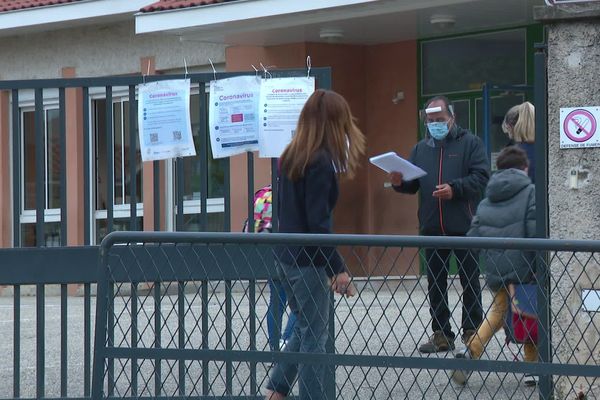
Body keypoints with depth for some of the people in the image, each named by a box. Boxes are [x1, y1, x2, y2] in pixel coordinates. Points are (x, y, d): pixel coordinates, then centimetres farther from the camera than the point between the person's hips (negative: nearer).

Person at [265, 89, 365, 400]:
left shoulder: (290, 156, 9)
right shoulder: (321, 162, -16)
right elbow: (318, 223, -20)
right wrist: (338, 269, -18)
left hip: (286, 256, 8)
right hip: (308, 260, -8)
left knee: (304, 329, 18)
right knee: (314, 336, 0)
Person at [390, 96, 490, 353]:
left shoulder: (470, 143, 0)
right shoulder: (421, 148, 15)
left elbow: (481, 177, -10)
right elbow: (413, 184, 15)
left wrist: (455, 189, -21)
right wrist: (400, 183, -7)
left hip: (464, 226, -5)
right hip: (432, 228, 5)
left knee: (469, 281, 3)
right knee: (435, 284, 7)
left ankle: (472, 333, 10)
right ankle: (441, 334, 14)